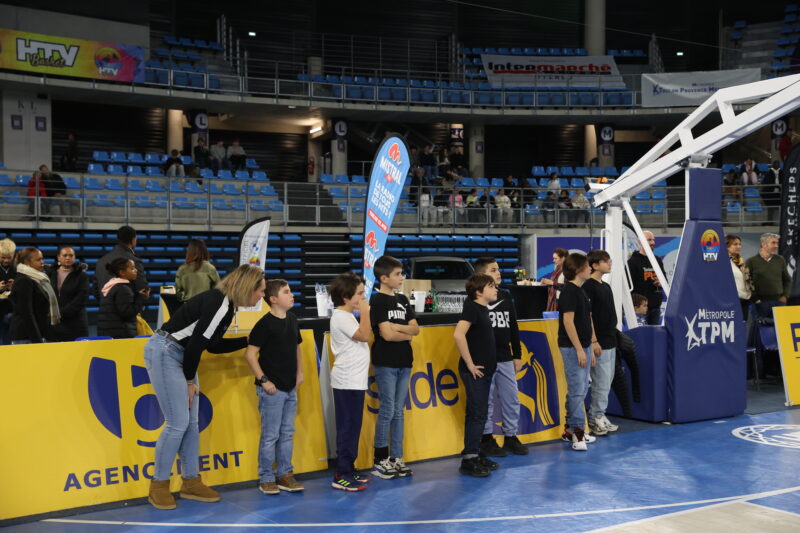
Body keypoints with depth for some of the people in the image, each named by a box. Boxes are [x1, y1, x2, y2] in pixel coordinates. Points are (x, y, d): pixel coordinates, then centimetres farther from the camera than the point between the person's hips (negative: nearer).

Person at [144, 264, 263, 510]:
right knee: (178, 423, -9)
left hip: (181, 356, 10)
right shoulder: (218, 304, -21)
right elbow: (196, 343, -20)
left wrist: (247, 340, 15)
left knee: (191, 422, 9)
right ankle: (158, 487, 4)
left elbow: (213, 345, 15)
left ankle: (191, 482, 17)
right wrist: (190, 380, -10)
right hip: (164, 353, -10)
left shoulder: (227, 305, 9)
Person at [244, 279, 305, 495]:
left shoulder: (292, 320, 8)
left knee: (287, 433, 13)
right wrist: (263, 380, -16)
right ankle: (266, 478, 11)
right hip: (272, 388, -7)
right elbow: (250, 354, -15)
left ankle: (285, 474, 23)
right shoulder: (265, 324, -14)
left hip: (290, 388, 7)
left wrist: (299, 373, 13)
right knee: (270, 435, 0)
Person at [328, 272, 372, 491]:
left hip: (354, 380, 10)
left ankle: (347, 470, 20)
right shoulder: (341, 317, -14)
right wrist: (365, 312, -16)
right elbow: (365, 335, -22)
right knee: (348, 428, -7)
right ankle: (342, 476, -3)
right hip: (347, 382, -10)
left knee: (351, 427, 13)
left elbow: (363, 338, 17)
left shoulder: (347, 315, 17)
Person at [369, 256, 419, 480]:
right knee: (387, 411, -3)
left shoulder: (402, 300, 12)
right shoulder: (377, 301, -9)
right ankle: (380, 460, 6)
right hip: (385, 363, -6)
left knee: (398, 411, 9)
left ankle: (396, 457, 16)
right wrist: (407, 333, -1)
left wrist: (397, 326, -12)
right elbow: (387, 334, -16)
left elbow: (415, 328, 5)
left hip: (404, 362, 6)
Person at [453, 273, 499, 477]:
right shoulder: (472, 308, -15)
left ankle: (475, 455, 22)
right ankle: (468, 460, -1)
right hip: (474, 371, -9)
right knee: (477, 414, -7)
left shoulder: (483, 309, 13)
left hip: (485, 370, 9)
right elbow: (458, 335, -27)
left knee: (479, 414, 13)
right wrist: (470, 364, -21)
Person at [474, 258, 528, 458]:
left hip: (505, 359, 6)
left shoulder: (505, 296, 11)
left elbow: (513, 328, 16)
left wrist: (517, 355, 14)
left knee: (512, 399, 9)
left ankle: (511, 437, 21)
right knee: (486, 401, 2)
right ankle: (487, 439, 13)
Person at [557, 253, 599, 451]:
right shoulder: (569, 291, -14)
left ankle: (570, 430, 21)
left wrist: (591, 347, 19)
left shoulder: (580, 291, 15)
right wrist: (579, 349, -20)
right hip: (572, 348, -10)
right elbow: (568, 321, -19)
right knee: (577, 390, -7)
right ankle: (577, 431, -2)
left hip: (583, 347, 10)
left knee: (580, 390, 13)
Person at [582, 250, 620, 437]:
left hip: (610, 342, 9)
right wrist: (593, 341, -19)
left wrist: (614, 334, 18)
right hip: (599, 343, -9)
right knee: (601, 382, -5)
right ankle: (597, 418, 5)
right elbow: (587, 316, -17)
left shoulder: (606, 286, 15)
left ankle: (596, 417, 21)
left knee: (606, 382, 13)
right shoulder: (588, 287, -14)